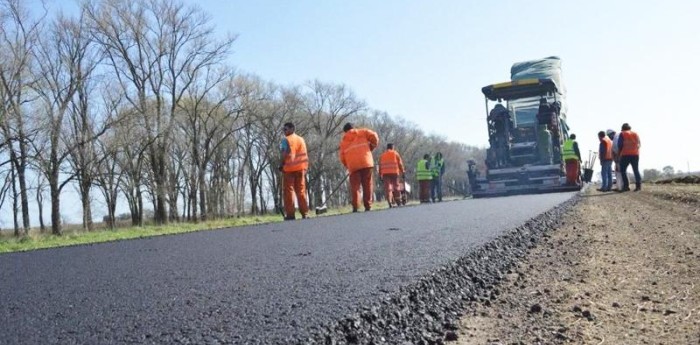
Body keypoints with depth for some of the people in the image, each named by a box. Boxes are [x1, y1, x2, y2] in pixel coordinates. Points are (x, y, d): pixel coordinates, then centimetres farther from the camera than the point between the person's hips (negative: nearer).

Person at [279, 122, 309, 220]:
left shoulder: (286, 140, -4)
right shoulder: (301, 139, 14)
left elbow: (285, 154, -13)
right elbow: (304, 155, 9)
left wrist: (282, 165, -1)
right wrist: (305, 167, 12)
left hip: (289, 168, -5)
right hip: (301, 168, 5)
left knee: (289, 191, 0)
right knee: (301, 191, 9)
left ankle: (290, 214, -4)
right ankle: (304, 213, 7)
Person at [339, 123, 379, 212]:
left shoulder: (343, 141, 21)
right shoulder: (362, 132, 17)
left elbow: (342, 157, 16)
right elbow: (374, 136, 2)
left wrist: (347, 166, 28)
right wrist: (372, 146, 17)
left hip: (353, 166, 1)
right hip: (366, 162, -1)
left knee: (355, 186, 1)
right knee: (367, 185, 4)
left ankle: (355, 207, -12)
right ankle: (368, 206, 0)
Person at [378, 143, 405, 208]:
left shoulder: (382, 155, 16)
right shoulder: (396, 154, 11)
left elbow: (380, 166, 12)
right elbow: (400, 164, 5)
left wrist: (380, 176, 15)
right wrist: (403, 173, 7)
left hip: (385, 173, 1)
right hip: (394, 172, -1)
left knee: (387, 187, -4)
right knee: (396, 187, 9)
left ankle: (390, 202, -16)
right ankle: (398, 202, 14)